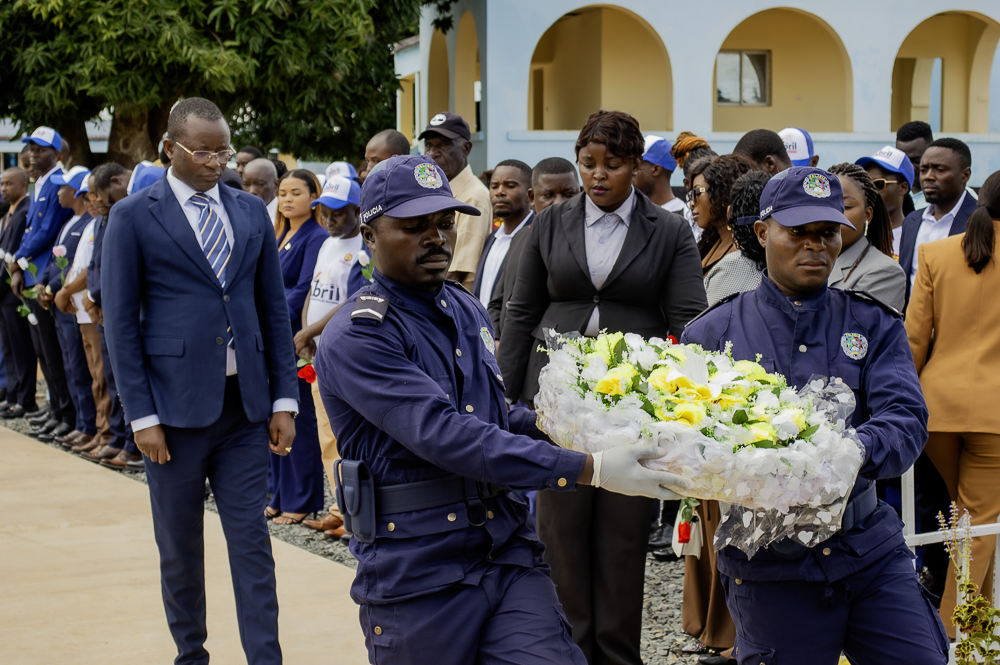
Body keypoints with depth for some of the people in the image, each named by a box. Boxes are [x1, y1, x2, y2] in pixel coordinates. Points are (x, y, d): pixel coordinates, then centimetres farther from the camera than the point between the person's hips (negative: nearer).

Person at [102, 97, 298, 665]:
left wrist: (284, 398, 5)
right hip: (176, 406, -2)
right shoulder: (134, 217, -2)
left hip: (245, 405, 3)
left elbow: (275, 309, 11)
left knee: (252, 539, 1)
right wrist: (141, 415, -8)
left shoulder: (251, 212, 9)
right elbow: (121, 321, -3)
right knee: (180, 545, 9)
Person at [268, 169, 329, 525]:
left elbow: (304, 291, -16)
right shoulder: (281, 237, 17)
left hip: (295, 338, -8)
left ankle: (302, 500, 4)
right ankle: (281, 497, 18)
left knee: (298, 416, -3)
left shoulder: (317, 238, -9)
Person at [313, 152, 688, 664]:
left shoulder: (467, 312, 13)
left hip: (508, 558, 6)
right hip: (416, 579, -6)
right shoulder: (355, 337, -14)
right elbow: (446, 436, -25)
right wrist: (589, 469, -29)